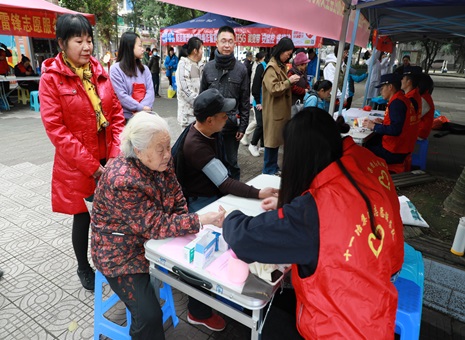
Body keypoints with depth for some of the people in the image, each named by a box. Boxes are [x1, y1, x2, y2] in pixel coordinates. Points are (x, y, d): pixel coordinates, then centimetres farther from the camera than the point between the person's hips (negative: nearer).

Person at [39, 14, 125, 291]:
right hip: (76, 167, -3)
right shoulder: (51, 78, -7)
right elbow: (55, 129, -13)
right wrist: (92, 166, -16)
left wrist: (115, 155, -7)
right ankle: (83, 267, 36)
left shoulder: (100, 72, 6)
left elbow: (117, 115, 5)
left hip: (109, 162, 4)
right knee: (83, 218, 11)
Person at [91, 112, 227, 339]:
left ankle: (199, 311, 33)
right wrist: (200, 221, -36)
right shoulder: (122, 182, -32)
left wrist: (187, 229, -18)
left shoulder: (161, 161, -9)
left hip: (154, 236, 7)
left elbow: (177, 201, -2)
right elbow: (155, 226, -31)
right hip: (122, 251, -7)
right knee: (149, 315, -17)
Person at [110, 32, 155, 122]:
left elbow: (150, 91, 1)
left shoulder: (144, 69, 11)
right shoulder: (116, 69, -4)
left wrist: (143, 109, -15)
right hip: (126, 117, -4)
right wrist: (140, 108, -17)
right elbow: (121, 95, -12)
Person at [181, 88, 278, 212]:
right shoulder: (196, 146, -29)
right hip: (202, 202, -8)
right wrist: (259, 193, -36)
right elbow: (224, 183, -29)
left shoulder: (210, 132, -2)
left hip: (218, 191, 8)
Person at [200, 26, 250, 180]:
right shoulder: (208, 67, 2)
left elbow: (245, 101, -1)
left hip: (231, 125, -1)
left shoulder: (241, 69, -2)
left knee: (231, 162, 10)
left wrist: (243, 126, -3)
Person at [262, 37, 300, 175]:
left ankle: (273, 168, 25)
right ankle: (269, 170, 11)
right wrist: (289, 81, -19)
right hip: (274, 110, -9)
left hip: (281, 109, 9)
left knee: (276, 139, 14)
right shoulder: (271, 67, -14)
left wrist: (291, 82, 8)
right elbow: (273, 89, -22)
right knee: (272, 140, -1)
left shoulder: (281, 65, 15)